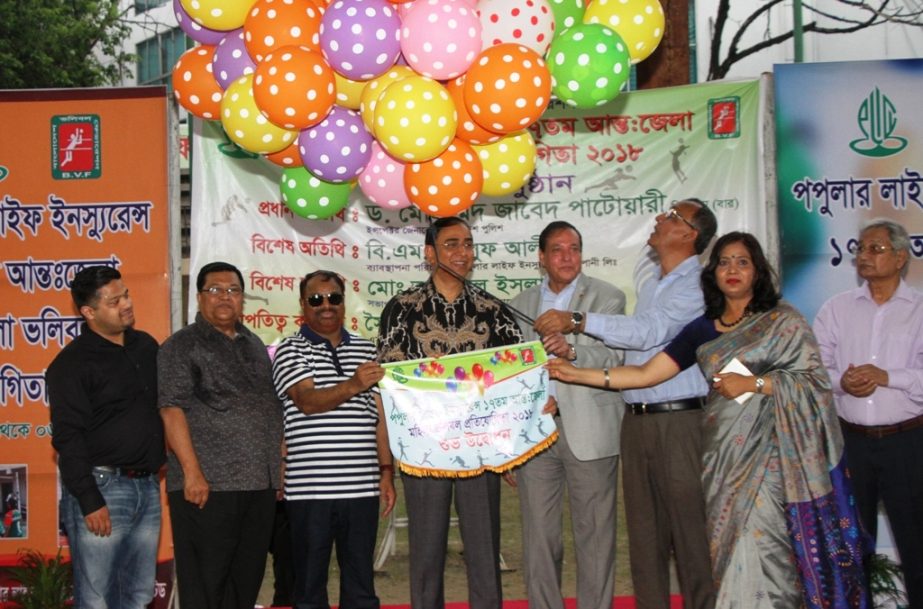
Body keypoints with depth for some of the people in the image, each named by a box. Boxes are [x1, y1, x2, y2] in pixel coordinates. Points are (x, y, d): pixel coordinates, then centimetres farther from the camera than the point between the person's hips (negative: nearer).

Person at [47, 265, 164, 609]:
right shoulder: (72, 363, -7)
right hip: (103, 488, -6)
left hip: (147, 487, 6)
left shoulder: (146, 346, 12)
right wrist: (90, 501, -16)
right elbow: (67, 437, -12)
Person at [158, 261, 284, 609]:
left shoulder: (254, 345, 18)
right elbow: (172, 410, -10)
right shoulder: (182, 346, -1)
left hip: (260, 484, 6)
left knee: (247, 578, 11)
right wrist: (192, 471, -18)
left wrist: (279, 466, 15)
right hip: (208, 486, -6)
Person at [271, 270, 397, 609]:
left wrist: (386, 471, 11)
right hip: (310, 489, -3)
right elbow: (308, 401, -15)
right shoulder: (291, 351, 1)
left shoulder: (366, 350, 15)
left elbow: (379, 415, 16)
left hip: (363, 488, 4)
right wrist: (353, 385, -32)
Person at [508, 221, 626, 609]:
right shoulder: (522, 304, 17)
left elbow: (613, 357, -10)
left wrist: (571, 351, -28)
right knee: (539, 536, 6)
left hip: (588, 431, -3)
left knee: (594, 534, 0)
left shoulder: (608, 297, 4)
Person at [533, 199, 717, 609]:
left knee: (689, 526, -6)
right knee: (644, 529, 10)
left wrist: (578, 322, -26)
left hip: (679, 421, -7)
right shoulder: (647, 278, 17)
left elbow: (650, 330, -21)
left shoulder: (696, 286, -8)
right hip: (636, 419, 8)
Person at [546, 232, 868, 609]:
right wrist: (579, 374, -1)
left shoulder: (783, 321, 2)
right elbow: (645, 373, 6)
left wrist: (752, 384, -12)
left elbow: (814, 378, -5)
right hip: (723, 454, 4)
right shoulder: (702, 330, 11)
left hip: (768, 453, -4)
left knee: (757, 546, -11)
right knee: (730, 547, 4)